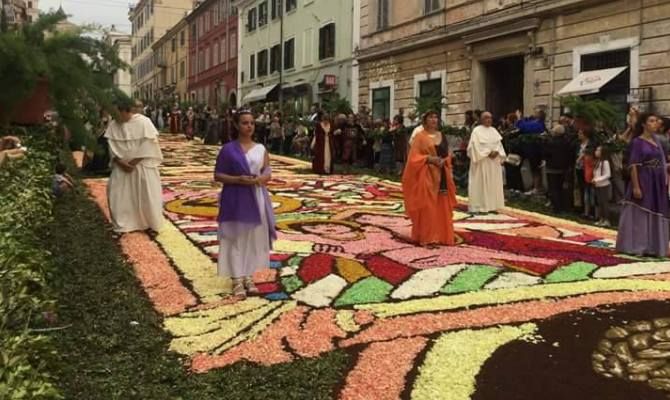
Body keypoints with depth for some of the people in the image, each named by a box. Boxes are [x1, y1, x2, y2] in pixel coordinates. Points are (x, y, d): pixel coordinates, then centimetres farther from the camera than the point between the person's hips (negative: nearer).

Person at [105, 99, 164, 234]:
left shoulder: (144, 122, -13)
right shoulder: (113, 125, -2)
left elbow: (148, 146, -15)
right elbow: (112, 147, -2)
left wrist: (134, 162, -17)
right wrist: (121, 163, -15)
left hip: (142, 165, -3)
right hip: (121, 166, 3)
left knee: (146, 196, 2)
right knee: (118, 195, -2)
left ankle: (151, 224, 18)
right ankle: (123, 225, 9)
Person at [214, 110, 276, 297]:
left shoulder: (261, 149, 6)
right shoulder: (228, 149, -4)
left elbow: (268, 174, 6)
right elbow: (218, 175, -4)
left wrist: (260, 179, -16)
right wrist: (238, 179, -19)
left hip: (256, 200, 4)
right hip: (235, 200, -3)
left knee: (254, 238, 8)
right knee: (236, 238, 0)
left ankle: (248, 277, 21)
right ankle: (237, 280, 8)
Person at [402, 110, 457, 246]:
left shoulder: (442, 136, 13)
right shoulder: (420, 136, -3)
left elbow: (447, 154, 18)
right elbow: (414, 157, -8)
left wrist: (444, 161, -3)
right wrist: (429, 158, -20)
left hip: (441, 175, 5)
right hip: (426, 176, -5)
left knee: (441, 207, 6)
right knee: (426, 207, -6)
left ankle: (442, 236, 14)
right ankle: (427, 237, 0)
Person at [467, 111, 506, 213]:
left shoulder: (494, 130, 13)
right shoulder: (477, 131, -6)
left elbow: (499, 144, 11)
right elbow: (476, 146, -14)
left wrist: (496, 152, -10)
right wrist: (488, 153, -19)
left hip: (494, 162, 7)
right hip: (482, 162, -6)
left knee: (494, 184, 7)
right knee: (481, 184, -5)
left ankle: (492, 206, 13)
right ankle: (481, 206, -1)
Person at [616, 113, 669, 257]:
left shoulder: (657, 142, 12)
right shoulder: (637, 141, -8)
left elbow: (662, 165, 14)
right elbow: (633, 166, -13)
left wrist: (665, 182, 8)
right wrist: (636, 186, -20)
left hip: (657, 183, 7)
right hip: (643, 181, -7)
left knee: (656, 215, 10)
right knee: (639, 214, -1)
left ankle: (653, 247, 18)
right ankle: (637, 247, 6)